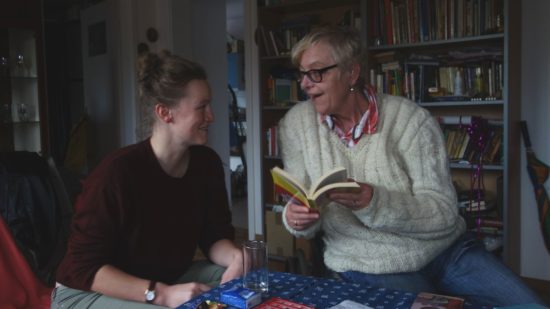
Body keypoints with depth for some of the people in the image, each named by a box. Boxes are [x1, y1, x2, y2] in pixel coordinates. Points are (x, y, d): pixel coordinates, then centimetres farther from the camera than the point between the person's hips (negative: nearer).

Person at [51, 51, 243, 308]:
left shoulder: (207, 163, -6)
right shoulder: (118, 172, -26)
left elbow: (214, 235, 0)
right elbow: (85, 267, -24)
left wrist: (236, 256, -23)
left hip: (171, 279, 6)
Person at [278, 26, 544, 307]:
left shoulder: (411, 120, -11)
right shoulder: (296, 123, -4)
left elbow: (444, 213, -14)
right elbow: (303, 212, 2)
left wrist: (375, 203, -30)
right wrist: (296, 218, -22)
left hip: (447, 252, 1)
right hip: (373, 268, 0)